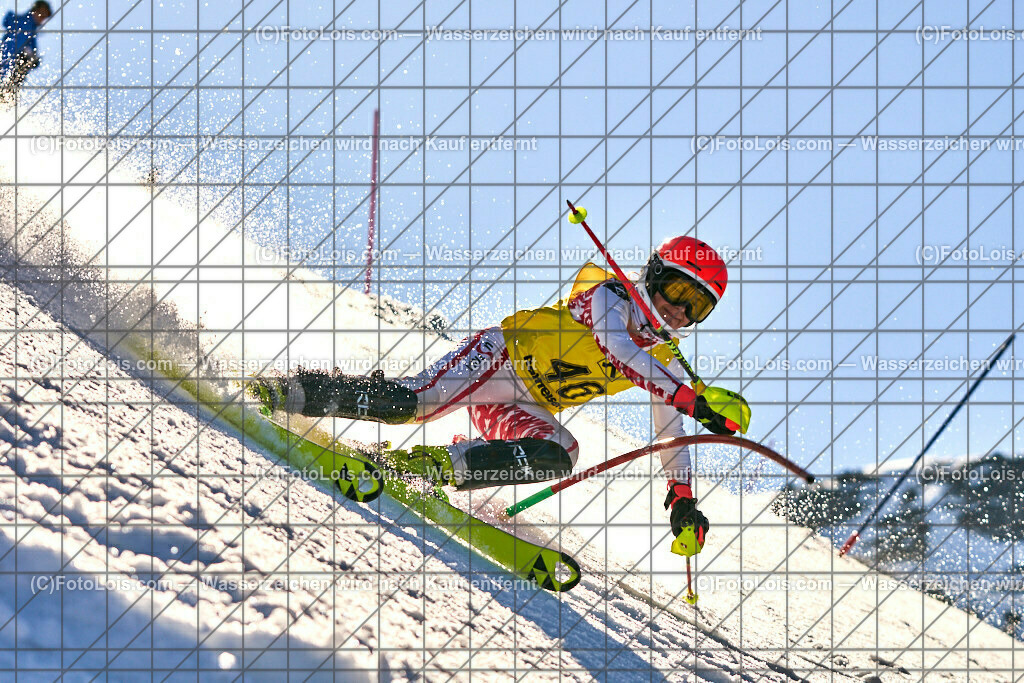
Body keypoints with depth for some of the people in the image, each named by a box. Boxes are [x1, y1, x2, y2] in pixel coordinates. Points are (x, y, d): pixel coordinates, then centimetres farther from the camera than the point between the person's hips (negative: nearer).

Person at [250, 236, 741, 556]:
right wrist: (695, 404, -35)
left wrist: (683, 500, 4)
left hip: (518, 412, 6)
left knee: (560, 454, -25)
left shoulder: (664, 364, 9)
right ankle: (286, 393, -20)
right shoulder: (609, 296, -10)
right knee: (411, 402, -29)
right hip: (497, 359, -6)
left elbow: (671, 435, 16)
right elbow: (621, 352, -29)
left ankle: (443, 464, -22)